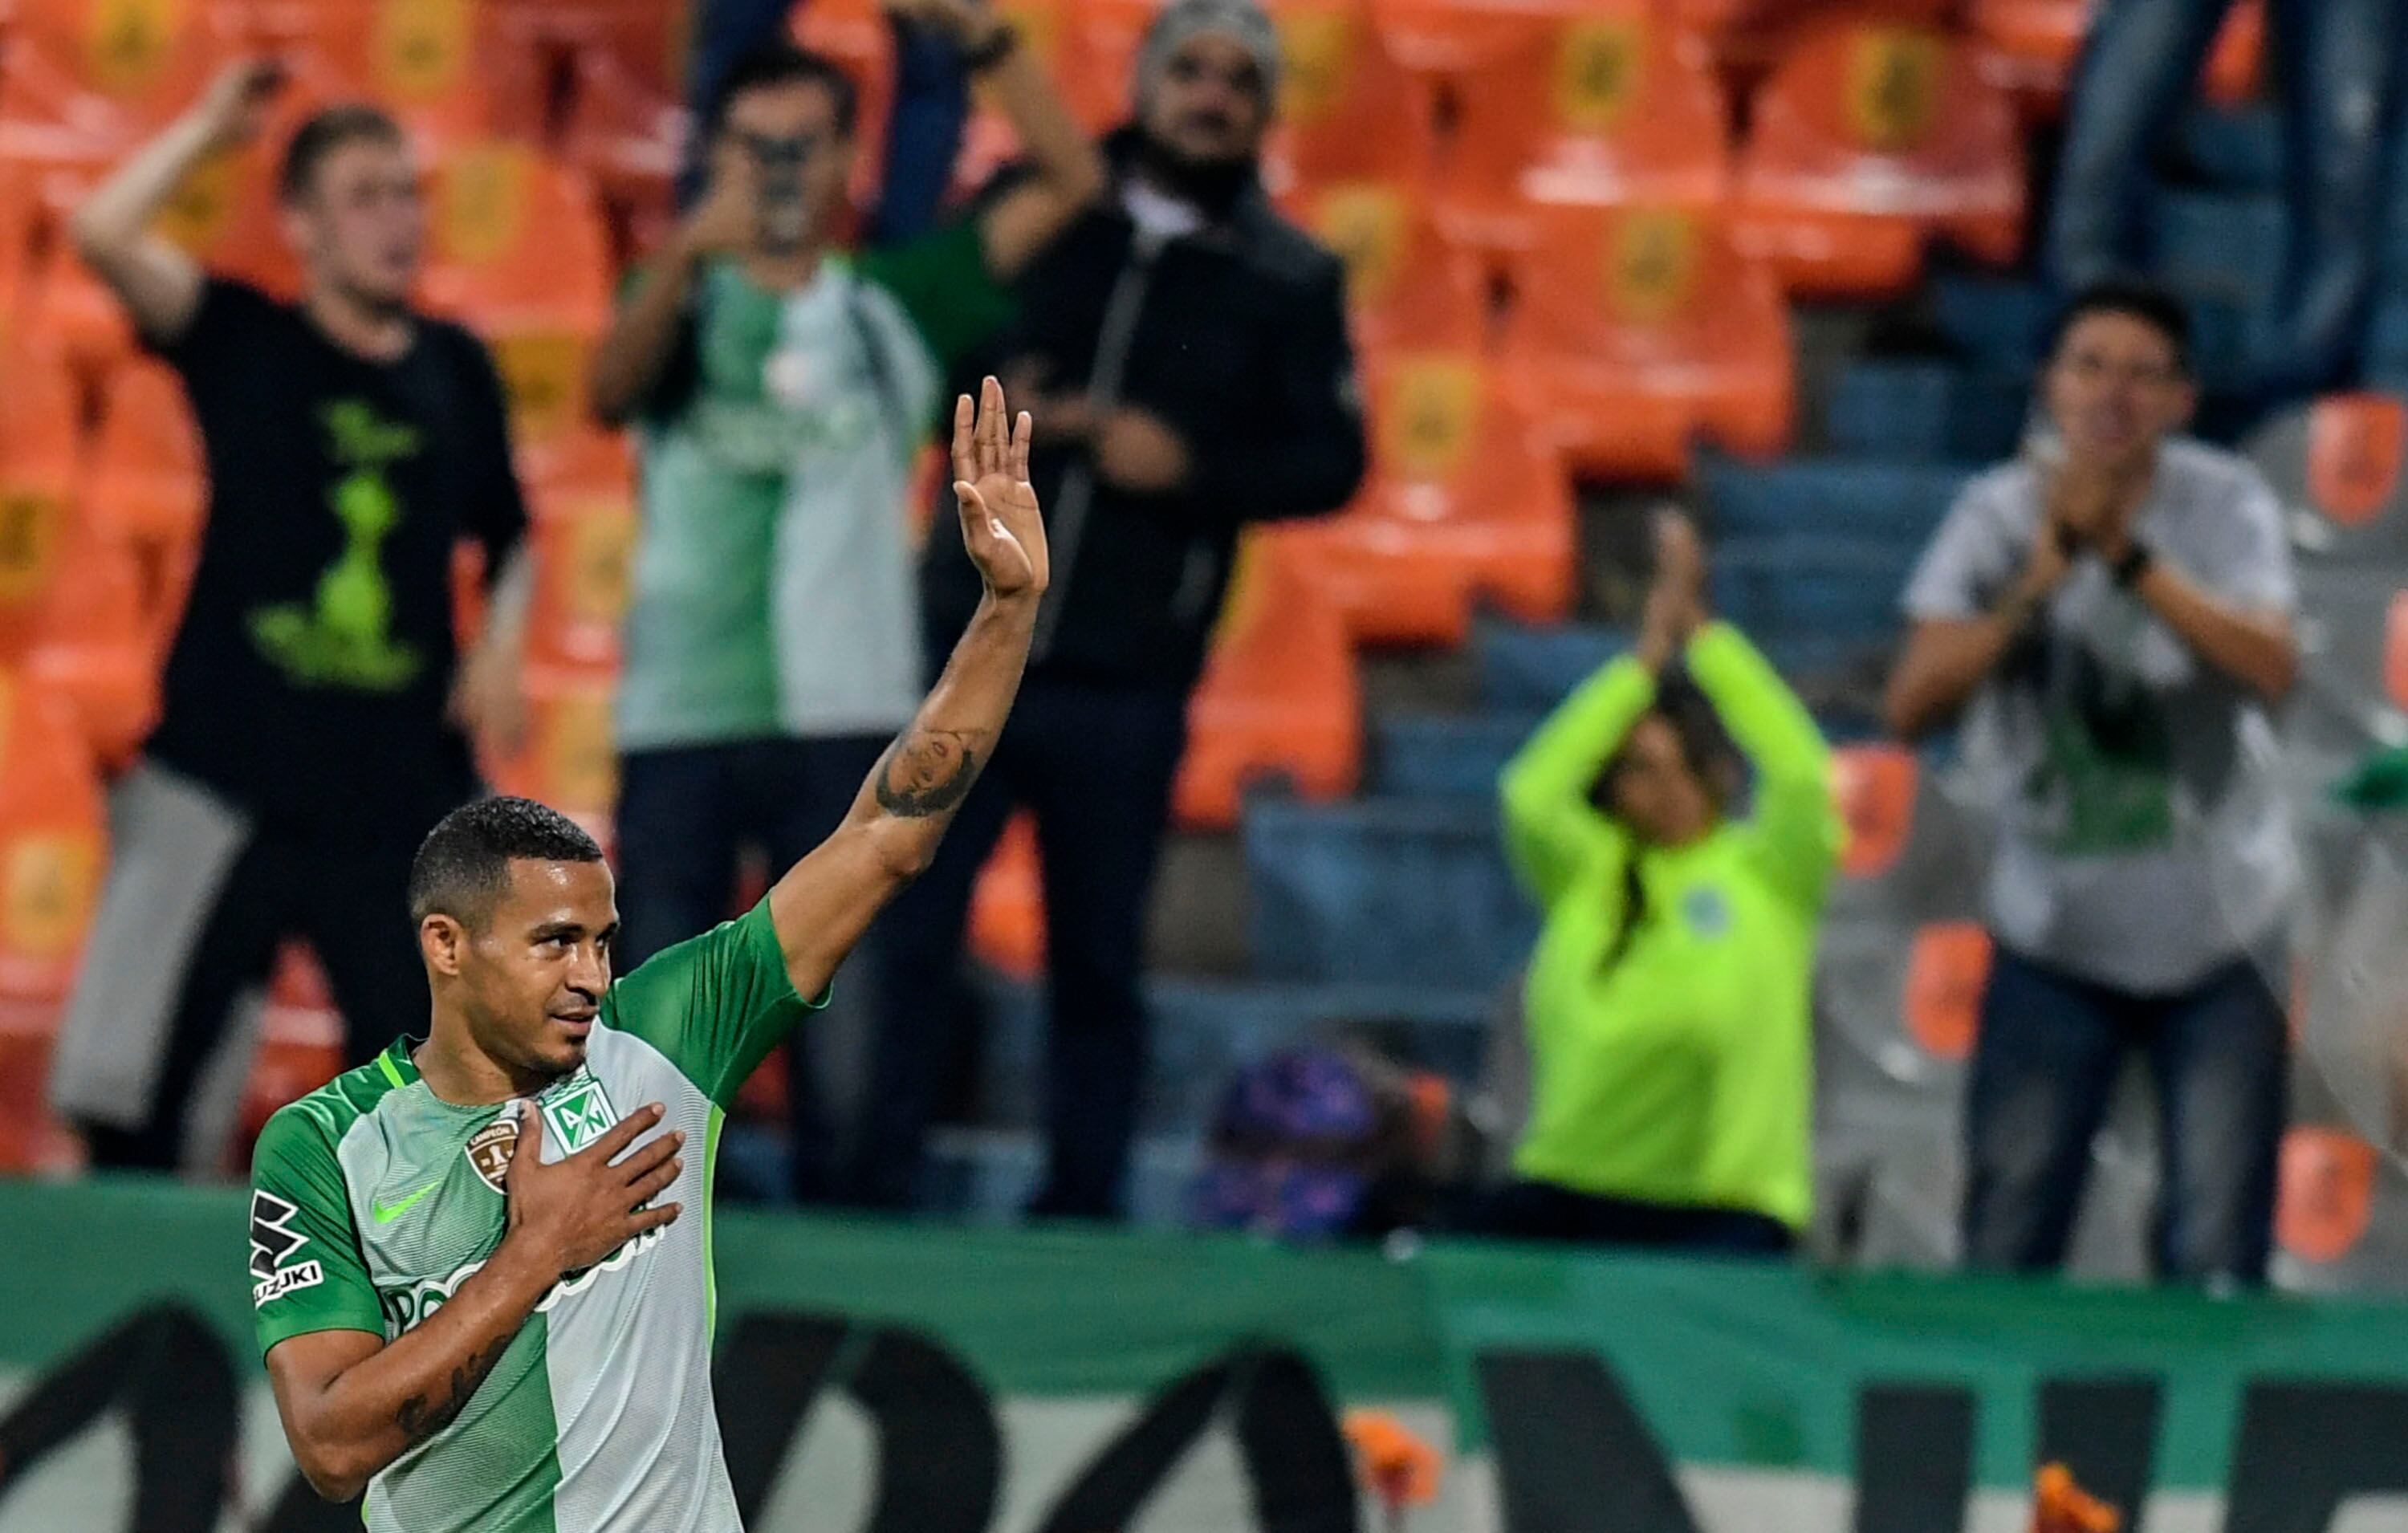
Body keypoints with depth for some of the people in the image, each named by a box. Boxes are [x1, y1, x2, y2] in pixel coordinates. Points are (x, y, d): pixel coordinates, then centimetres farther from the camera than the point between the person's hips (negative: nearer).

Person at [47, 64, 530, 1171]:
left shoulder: (457, 371, 8)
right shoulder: (245, 343, 0)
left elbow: (506, 537, 21)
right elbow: (103, 235, -16)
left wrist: (502, 643, 3)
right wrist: (212, 125, -8)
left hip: (403, 794, 3)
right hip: (226, 783, -2)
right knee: (134, 1089, -2)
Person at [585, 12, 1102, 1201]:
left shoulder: (895, 304, 12)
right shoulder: (682, 302, 8)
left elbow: (1068, 180, 8)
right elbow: (612, 391, -15)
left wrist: (981, 37, -5)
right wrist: (684, 260, -35)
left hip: (846, 722, 1)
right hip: (680, 718, -1)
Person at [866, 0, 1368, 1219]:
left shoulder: (1290, 281, 5)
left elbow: (1330, 462, 1)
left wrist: (1191, 466, -13)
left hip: (1126, 683, 0)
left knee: (1098, 964, 5)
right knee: (904, 933, -3)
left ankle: (1078, 1222, 11)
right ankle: (873, 1200, 2)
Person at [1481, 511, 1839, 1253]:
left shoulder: (1769, 874, 5)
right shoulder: (1586, 875, 10)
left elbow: (1802, 773, -12)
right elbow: (1531, 794, -8)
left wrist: (1701, 631, -9)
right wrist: (1648, 656, -7)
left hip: (1725, 1211, -3)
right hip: (1570, 1196, 3)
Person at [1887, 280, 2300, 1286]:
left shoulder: (2226, 505, -7)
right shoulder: (1999, 515, -5)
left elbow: (2271, 668, -24)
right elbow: (1912, 705, -15)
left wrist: (2131, 559, -32)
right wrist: (2035, 588, -28)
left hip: (2217, 937, -1)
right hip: (2054, 932, 1)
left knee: (2215, 1264, -2)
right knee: (2004, 1249, 3)